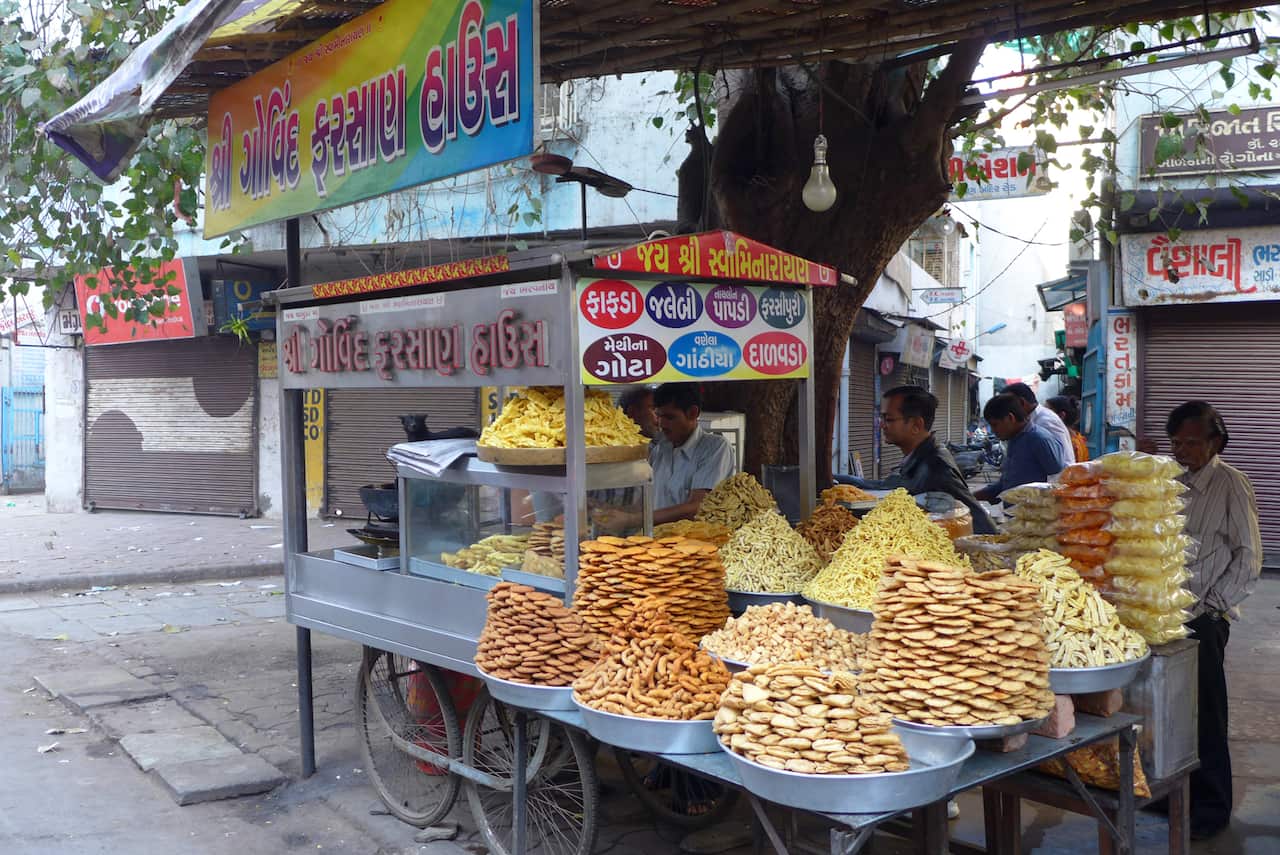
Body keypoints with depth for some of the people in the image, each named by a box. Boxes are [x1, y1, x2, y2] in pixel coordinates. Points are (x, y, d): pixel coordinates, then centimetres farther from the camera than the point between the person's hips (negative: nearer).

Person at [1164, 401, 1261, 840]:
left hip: (1203, 619, -5)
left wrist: (1210, 605, -9)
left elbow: (1249, 557, -7)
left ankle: (1210, 806, 14)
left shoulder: (1231, 484, -6)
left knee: (1204, 713, 1)